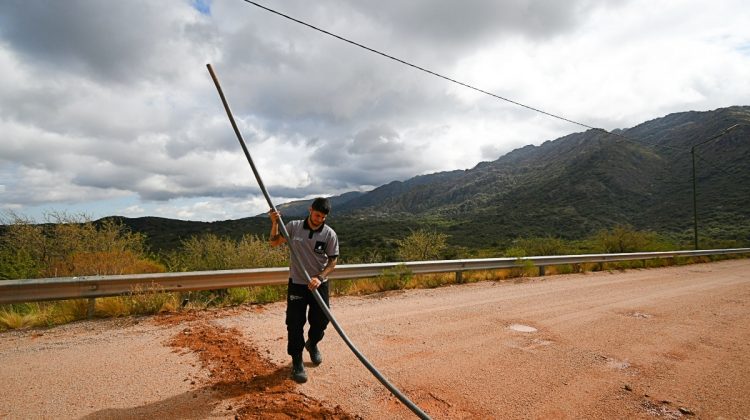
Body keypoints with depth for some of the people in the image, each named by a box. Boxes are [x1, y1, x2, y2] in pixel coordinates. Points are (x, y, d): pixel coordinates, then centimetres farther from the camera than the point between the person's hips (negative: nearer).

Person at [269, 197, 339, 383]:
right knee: (295, 323, 1)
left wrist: (319, 278, -19)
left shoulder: (330, 234, -8)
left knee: (321, 320, 12)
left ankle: (312, 344, 44)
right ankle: (296, 362, 17)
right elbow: (274, 242, 2)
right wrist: (275, 223, -13)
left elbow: (333, 261, -5)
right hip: (297, 284, -1)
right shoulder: (294, 226, -5)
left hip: (319, 285, 1)